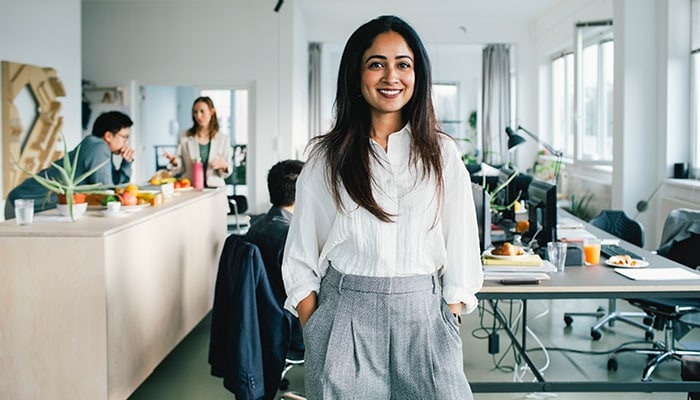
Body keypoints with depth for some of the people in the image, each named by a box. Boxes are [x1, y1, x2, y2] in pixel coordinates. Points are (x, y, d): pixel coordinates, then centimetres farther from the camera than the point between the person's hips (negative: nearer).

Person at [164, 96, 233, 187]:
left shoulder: (223, 138, 7)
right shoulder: (185, 136, 8)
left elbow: (229, 169, 9)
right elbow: (180, 169, 10)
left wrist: (223, 166, -11)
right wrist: (175, 162, -10)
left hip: (214, 187, 0)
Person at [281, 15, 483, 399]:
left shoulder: (441, 153, 4)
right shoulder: (327, 157, 2)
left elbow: (460, 251, 5)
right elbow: (301, 256, 4)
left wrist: (451, 321, -1)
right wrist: (313, 331, -2)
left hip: (422, 314, 1)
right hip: (344, 314, 0)